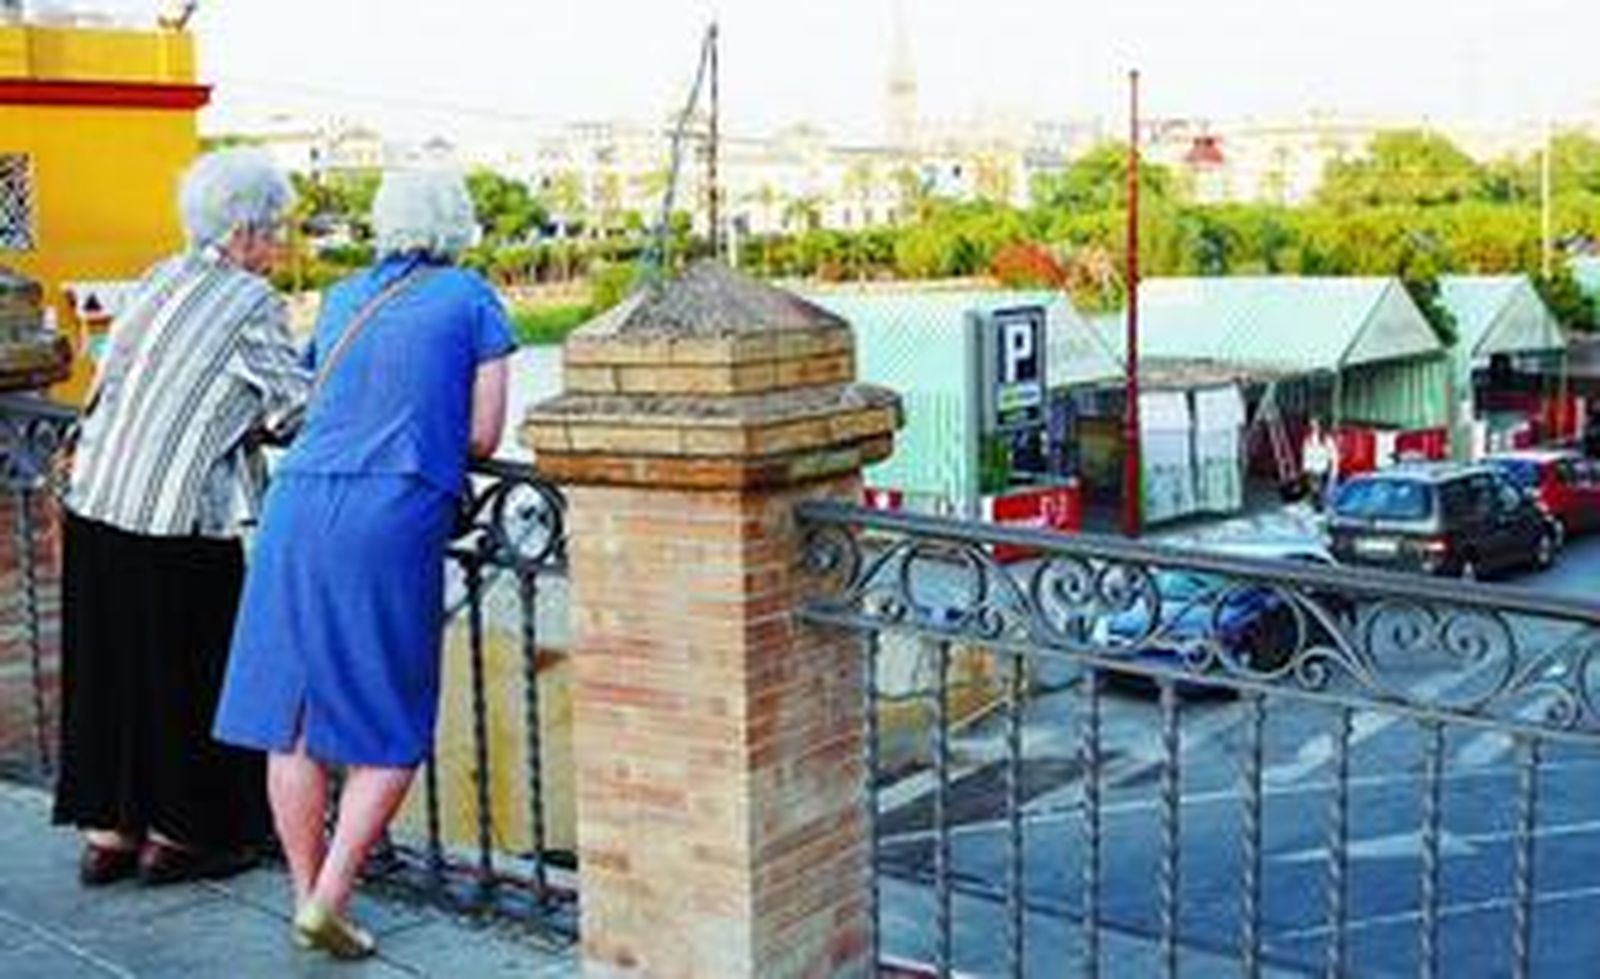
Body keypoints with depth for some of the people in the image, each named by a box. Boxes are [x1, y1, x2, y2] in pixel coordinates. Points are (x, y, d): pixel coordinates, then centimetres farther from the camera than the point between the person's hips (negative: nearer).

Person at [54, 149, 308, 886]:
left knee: (106, 667, 15)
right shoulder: (249, 302, -10)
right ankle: (173, 837, 17)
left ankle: (105, 831, 24)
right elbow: (303, 398, -9)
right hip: (174, 522, -7)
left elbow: (111, 383, 17)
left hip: (93, 502, 7)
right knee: (189, 674, 8)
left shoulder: (157, 281, 10)